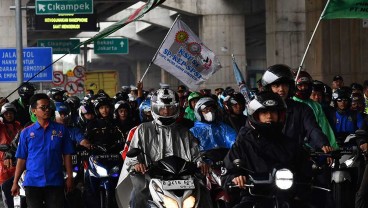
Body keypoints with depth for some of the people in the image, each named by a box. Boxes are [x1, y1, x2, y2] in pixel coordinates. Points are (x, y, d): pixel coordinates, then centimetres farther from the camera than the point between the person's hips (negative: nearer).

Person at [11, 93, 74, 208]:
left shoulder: (61, 130, 3)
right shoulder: (26, 133, 5)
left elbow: (67, 155, 4)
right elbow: (21, 159, 6)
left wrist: (69, 177, -2)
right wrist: (15, 182, 3)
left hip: (55, 182, 0)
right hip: (32, 183, 0)